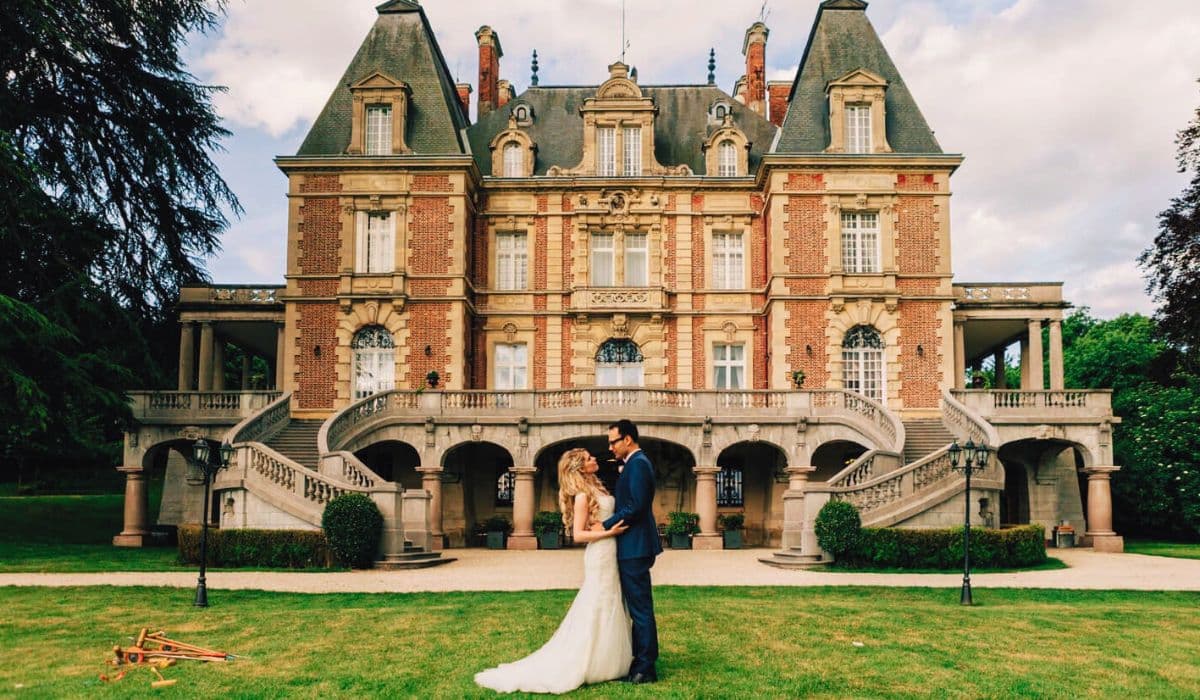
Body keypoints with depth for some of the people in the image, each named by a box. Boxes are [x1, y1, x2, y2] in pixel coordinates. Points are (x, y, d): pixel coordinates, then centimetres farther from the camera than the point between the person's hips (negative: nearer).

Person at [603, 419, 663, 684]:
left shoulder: (637, 464, -16)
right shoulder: (638, 462, 16)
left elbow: (634, 507, -23)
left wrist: (604, 525, -16)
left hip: (634, 548, -11)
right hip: (635, 547, 11)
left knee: (640, 607, -3)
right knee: (638, 607, 16)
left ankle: (646, 669, 5)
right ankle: (641, 660, 25)